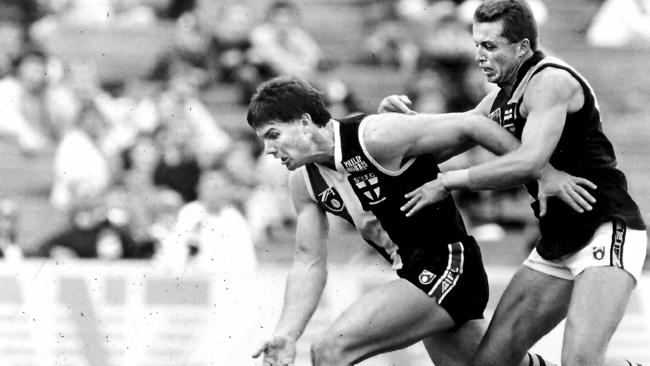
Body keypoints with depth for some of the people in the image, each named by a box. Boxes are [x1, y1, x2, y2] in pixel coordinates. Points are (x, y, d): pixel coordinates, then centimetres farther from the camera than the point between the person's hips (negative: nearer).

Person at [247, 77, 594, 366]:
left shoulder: (377, 137, -19)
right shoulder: (303, 182, 4)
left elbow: (472, 127, -16)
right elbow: (309, 263, 9)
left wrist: (545, 174, -14)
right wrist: (286, 334, -5)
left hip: (448, 267, -9)